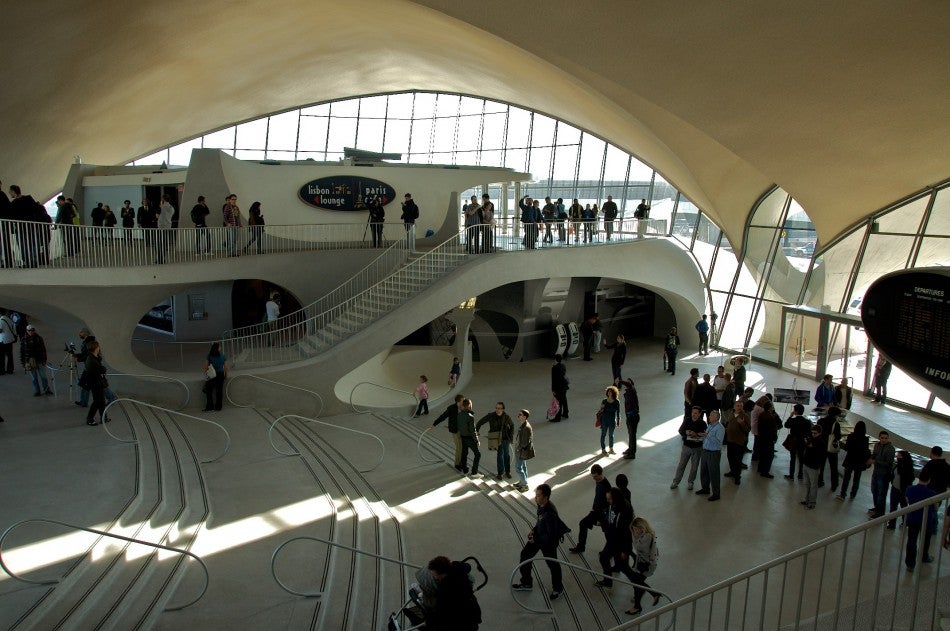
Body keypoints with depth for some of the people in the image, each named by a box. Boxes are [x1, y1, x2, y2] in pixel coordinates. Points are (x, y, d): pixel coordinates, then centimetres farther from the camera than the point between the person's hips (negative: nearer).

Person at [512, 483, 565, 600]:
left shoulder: (550, 514, -38)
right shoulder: (541, 505, -12)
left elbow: (551, 536, -30)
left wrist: (536, 540, -21)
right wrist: (534, 529, -1)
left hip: (549, 542, -8)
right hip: (538, 536, 8)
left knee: (552, 564, 14)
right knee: (525, 555, 17)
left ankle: (558, 588, 41)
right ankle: (526, 583, 38)